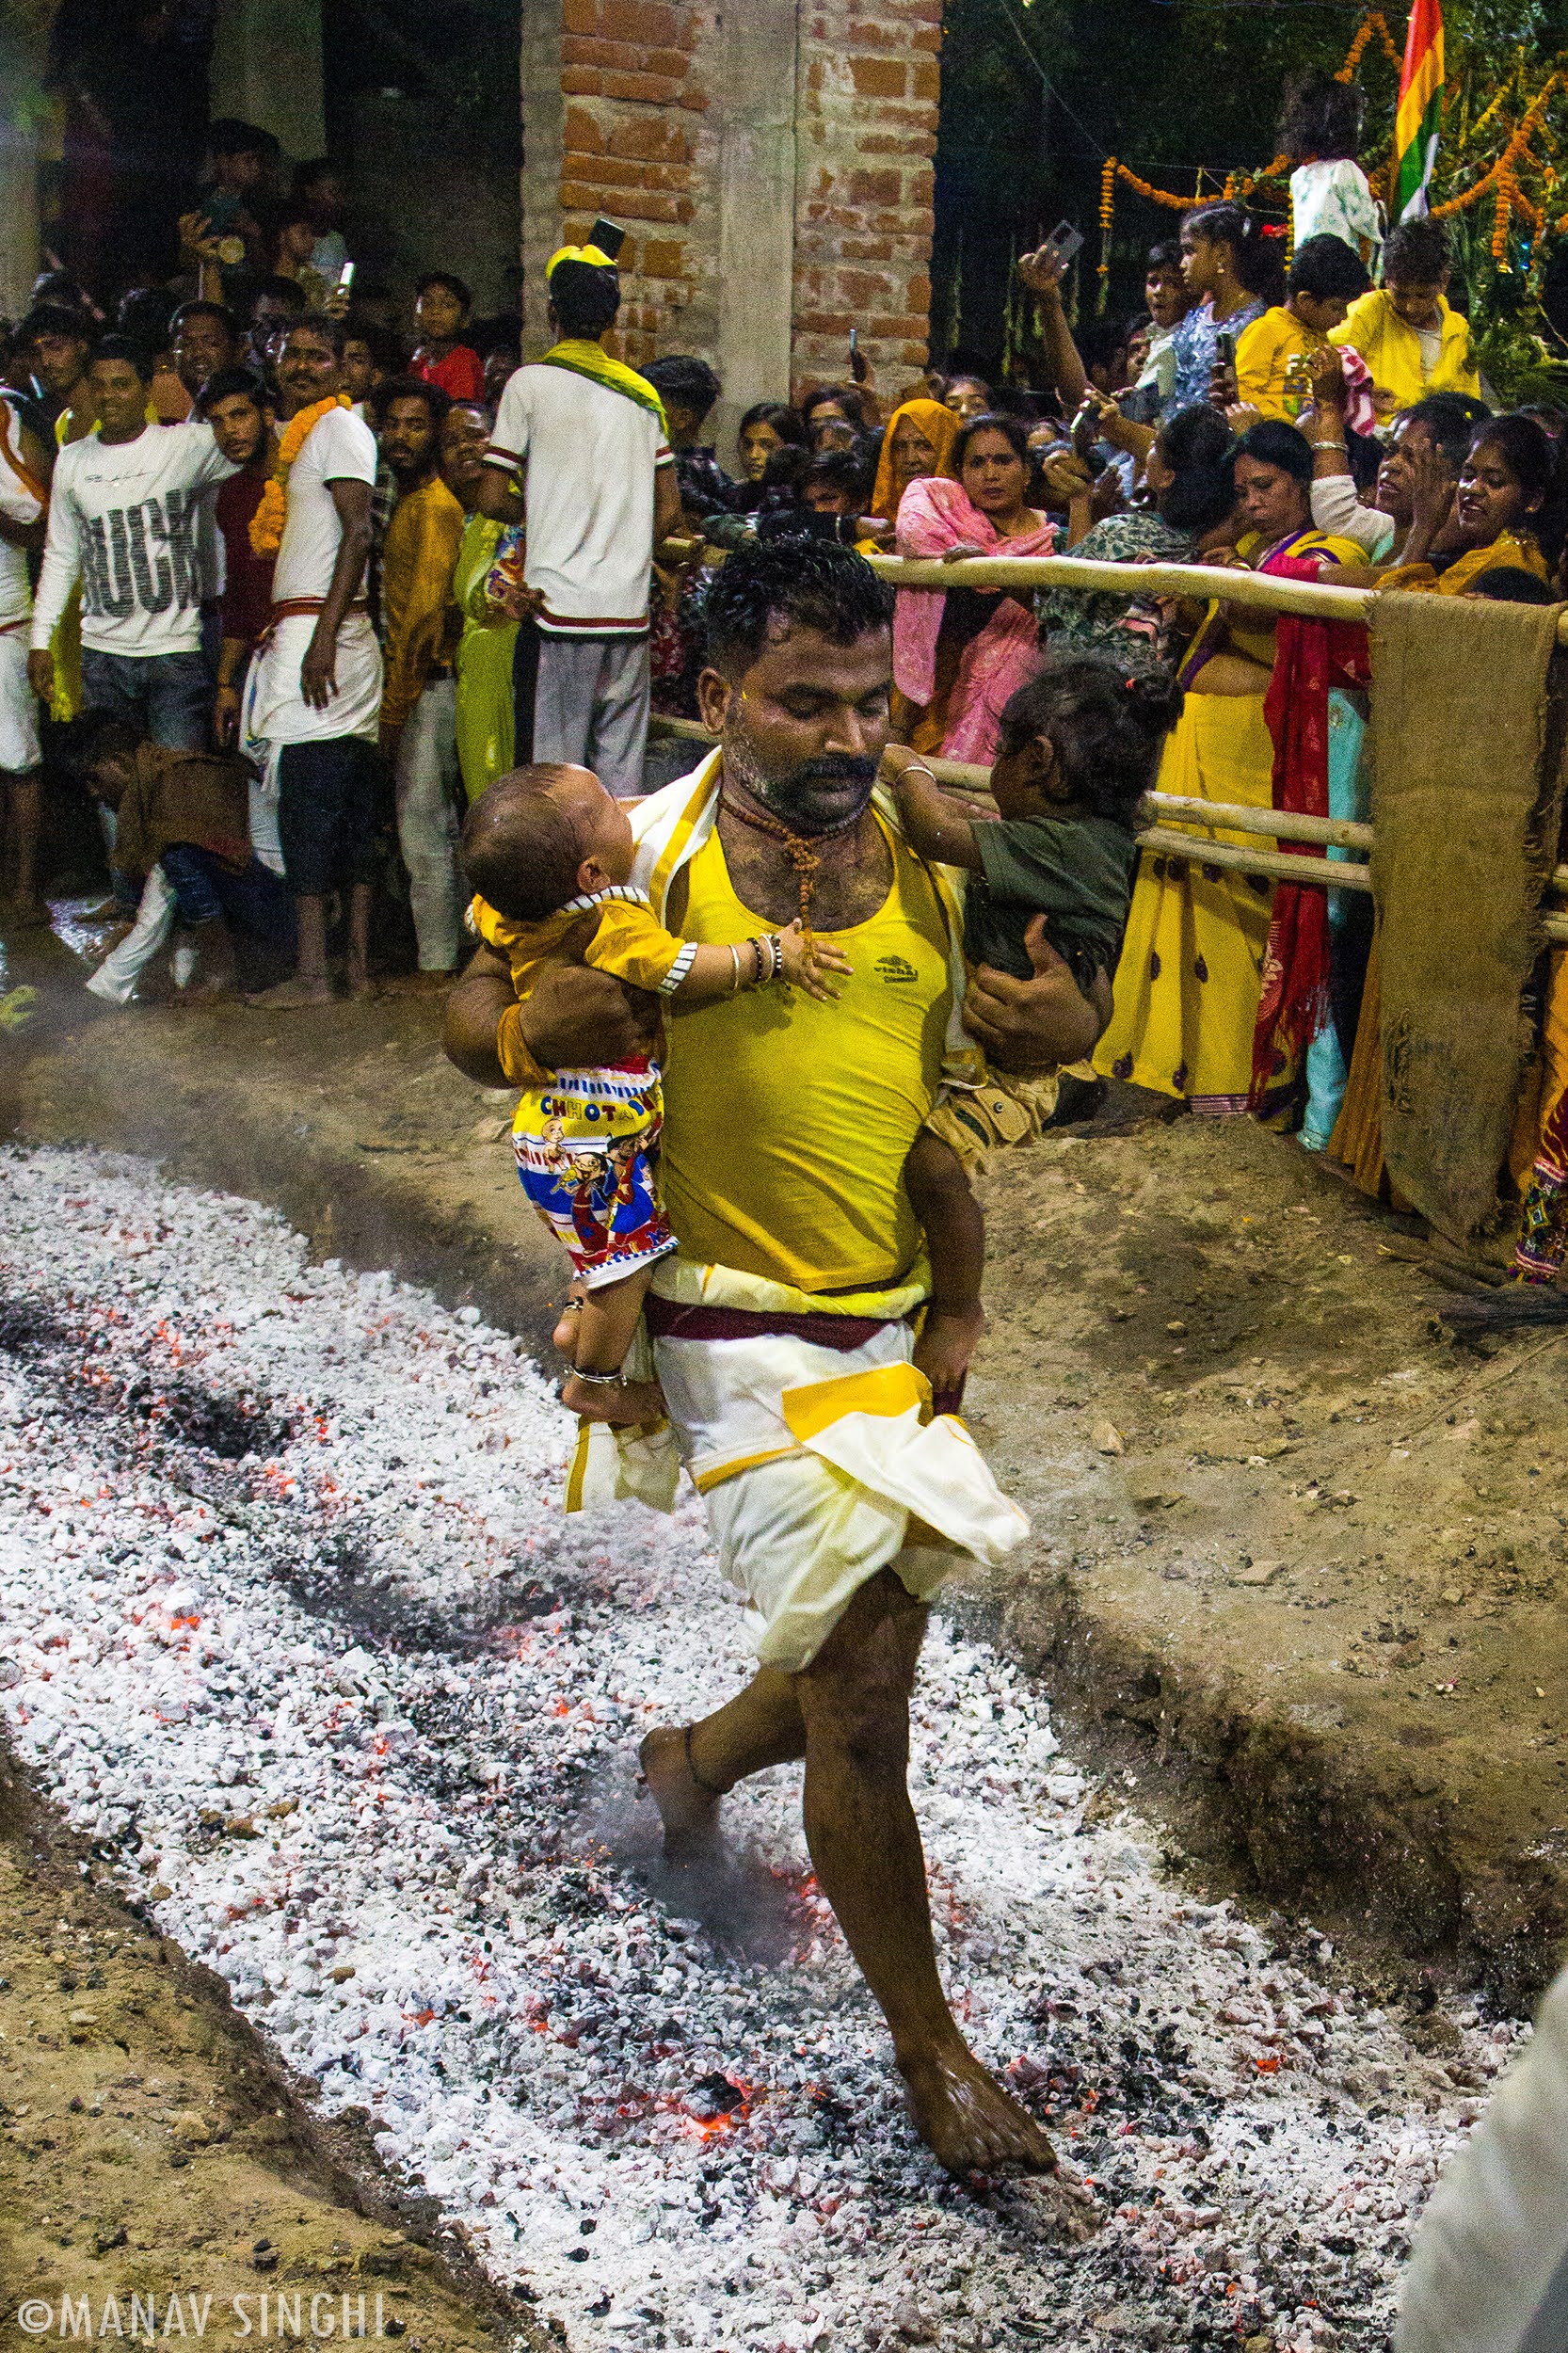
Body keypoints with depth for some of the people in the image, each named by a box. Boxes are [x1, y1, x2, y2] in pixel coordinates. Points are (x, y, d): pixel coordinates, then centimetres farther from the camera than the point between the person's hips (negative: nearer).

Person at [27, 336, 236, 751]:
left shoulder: (188, 446, -2)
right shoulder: (72, 460, 12)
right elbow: (61, 554, 19)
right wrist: (41, 640, 15)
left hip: (176, 649, -4)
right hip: (101, 652, 4)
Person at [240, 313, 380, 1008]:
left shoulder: (338, 426, -5)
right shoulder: (296, 435, 22)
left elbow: (358, 533, -15)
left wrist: (324, 636, -21)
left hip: (316, 629, -9)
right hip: (300, 632, 9)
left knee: (307, 798, -9)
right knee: (350, 803, 7)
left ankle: (312, 974, -7)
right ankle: (359, 964, 10)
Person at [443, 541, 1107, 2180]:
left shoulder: (935, 850, 2)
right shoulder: (646, 856, -10)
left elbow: (999, 1044, 12)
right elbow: (472, 1018, -3)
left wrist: (1065, 1030, -10)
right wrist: (535, 1031, -24)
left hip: (902, 1320, 6)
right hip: (744, 1329, -5)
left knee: (867, 1659, 19)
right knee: (860, 1694, -5)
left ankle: (700, 1757, 52)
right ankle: (927, 2048, 15)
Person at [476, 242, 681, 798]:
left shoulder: (531, 383, -2)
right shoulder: (642, 393, 10)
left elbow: (491, 499, -3)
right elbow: (669, 509, 12)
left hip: (560, 606, -4)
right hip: (629, 610, 4)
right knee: (622, 780, 7)